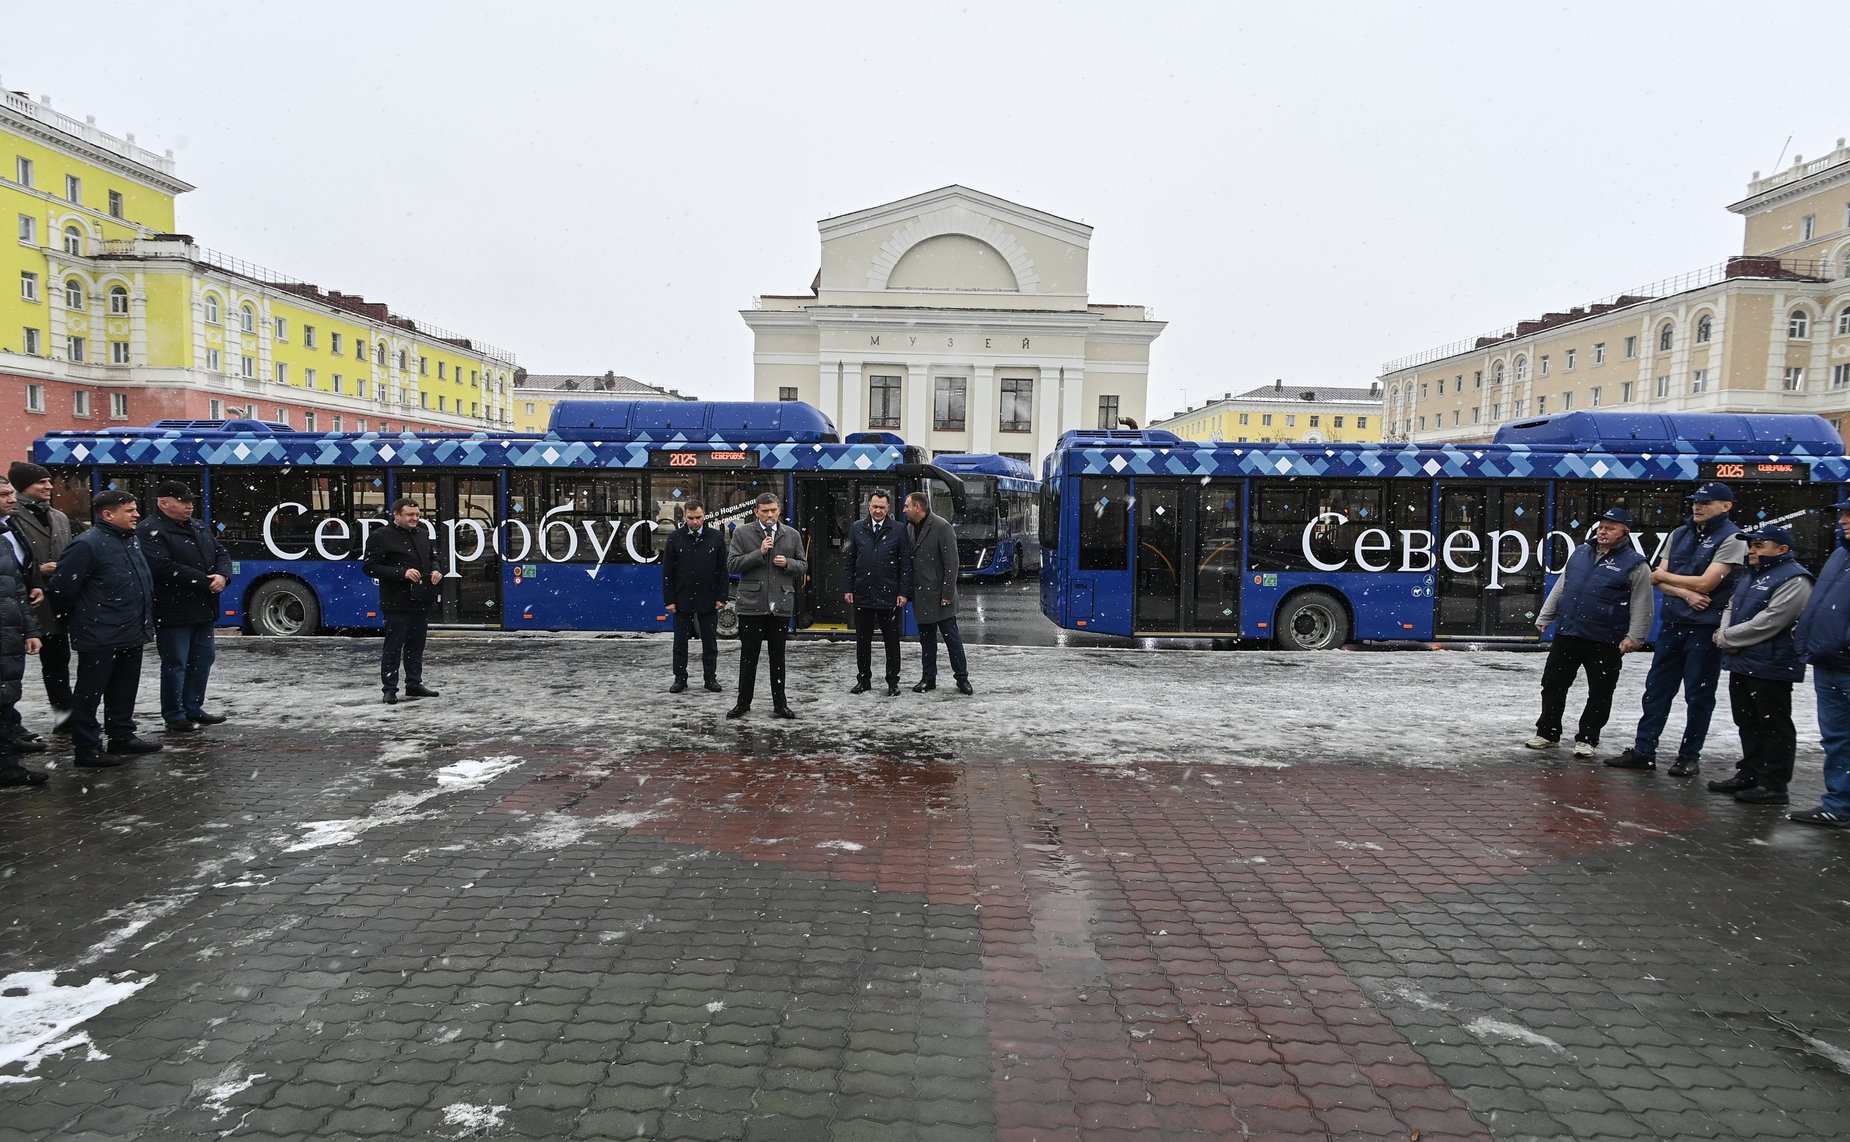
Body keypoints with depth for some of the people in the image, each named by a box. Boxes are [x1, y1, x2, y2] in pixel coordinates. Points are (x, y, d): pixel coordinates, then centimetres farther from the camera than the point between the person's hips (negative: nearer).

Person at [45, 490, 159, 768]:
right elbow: (61, 588, -14)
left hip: (131, 634, 8)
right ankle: (88, 749, 9)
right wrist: (77, 620, 1)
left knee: (124, 690, 18)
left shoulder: (132, 540, 10)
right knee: (90, 693, 3)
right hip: (100, 638, -8)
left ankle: (122, 736, 30)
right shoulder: (88, 544, -16)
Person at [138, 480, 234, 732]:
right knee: (175, 664, -2)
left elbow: (221, 554, 15)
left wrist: (222, 575, -8)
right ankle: (174, 716, 8)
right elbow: (164, 568, -23)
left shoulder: (198, 527, 15)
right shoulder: (150, 531, -11)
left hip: (203, 610, 8)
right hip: (173, 612, -8)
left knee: (203, 658, 14)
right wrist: (205, 581, -19)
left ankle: (193, 709, 26)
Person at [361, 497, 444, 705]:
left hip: (422, 602, 7)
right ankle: (390, 688, 7)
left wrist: (435, 571, 4)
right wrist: (402, 573, -21)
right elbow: (369, 567, -12)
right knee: (393, 647, -1)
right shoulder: (381, 537, -7)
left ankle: (414, 684, 24)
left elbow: (433, 558, 28)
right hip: (397, 603, -6)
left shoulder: (423, 535, 14)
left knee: (416, 645, 14)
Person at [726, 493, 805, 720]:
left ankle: (780, 704, 17)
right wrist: (759, 552, -14)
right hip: (751, 604, -2)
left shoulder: (791, 535, 9)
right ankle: (743, 703, 18)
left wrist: (787, 563, -8)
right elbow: (732, 564, -6)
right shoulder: (742, 533, 2)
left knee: (778, 657, 9)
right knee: (748, 656, 6)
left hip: (781, 605, 2)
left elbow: (803, 566, 13)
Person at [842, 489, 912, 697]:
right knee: (862, 640, 10)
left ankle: (892, 682, 16)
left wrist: (903, 592, -6)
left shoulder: (897, 531, -1)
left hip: (889, 596, -2)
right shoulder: (857, 528, 5)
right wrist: (848, 588, 3)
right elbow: (848, 560, 8)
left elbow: (906, 564, 0)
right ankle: (864, 680, 22)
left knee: (891, 641, 6)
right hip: (862, 594, 2)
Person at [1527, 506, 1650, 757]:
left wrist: (1634, 637, -14)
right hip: (1567, 634, 4)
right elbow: (1560, 588, 16)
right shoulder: (1580, 553, 9)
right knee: (1553, 684, 8)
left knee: (1599, 693, 5)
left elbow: (1641, 606, -7)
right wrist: (1544, 617, 14)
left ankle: (1587, 739, 17)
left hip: (1605, 642, -4)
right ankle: (1547, 732, 19)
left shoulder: (1635, 564, -6)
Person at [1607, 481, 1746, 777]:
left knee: (1698, 695, 3)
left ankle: (1690, 756, 14)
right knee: (1657, 688, 8)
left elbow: (1705, 583, -16)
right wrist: (1686, 594, -14)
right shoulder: (1680, 534, 11)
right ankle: (1643, 750, 14)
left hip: (1706, 627, -6)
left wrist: (1664, 576, -2)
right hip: (1672, 623, 6)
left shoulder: (1732, 539, -8)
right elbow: (1660, 579, 5)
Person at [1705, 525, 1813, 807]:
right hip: (1741, 664, 10)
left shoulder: (1793, 580, -14)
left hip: (1770, 667, -10)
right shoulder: (1752, 577, 17)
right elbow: (1731, 608, 21)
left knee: (1774, 727, -1)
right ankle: (1749, 775, 26)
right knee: (1748, 724, 16)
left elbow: (1767, 623, -21)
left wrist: (1726, 637, -11)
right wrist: (1725, 633, -1)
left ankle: (1773, 786, 4)